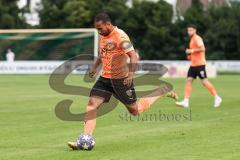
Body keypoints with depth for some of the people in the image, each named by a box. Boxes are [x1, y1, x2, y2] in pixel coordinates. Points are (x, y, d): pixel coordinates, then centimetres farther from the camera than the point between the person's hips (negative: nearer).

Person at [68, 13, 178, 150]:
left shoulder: (120, 37, -19)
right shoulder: (103, 36, 7)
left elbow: (133, 56, -23)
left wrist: (131, 74, -35)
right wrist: (95, 67, 16)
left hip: (121, 79, -7)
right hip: (105, 77, 7)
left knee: (135, 110, 7)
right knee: (92, 104, -10)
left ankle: (162, 92, 26)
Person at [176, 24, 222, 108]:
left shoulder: (197, 38, -11)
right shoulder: (192, 39, 18)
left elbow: (202, 49, -25)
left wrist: (191, 51, -22)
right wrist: (190, 56, 16)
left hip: (199, 64, -9)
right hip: (193, 64, 9)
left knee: (204, 81, -7)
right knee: (188, 81, -1)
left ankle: (217, 98, 4)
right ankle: (186, 102, -5)